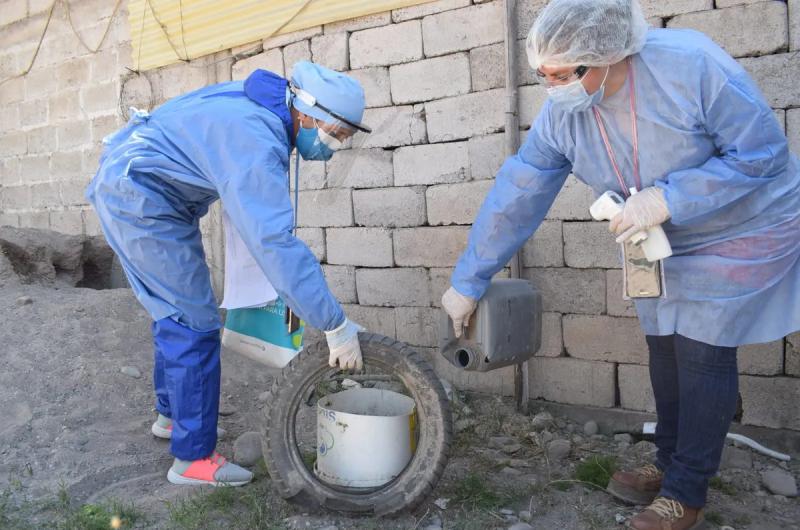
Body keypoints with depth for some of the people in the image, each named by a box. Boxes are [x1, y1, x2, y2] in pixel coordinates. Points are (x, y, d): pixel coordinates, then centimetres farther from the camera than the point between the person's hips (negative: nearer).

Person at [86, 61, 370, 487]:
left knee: (175, 314, 19)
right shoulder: (257, 145, -30)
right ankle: (193, 458, 1)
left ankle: (172, 415, 35)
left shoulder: (265, 98, -1)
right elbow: (275, 244, -37)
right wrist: (335, 325, -35)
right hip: (142, 200, -10)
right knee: (195, 327, -8)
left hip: (125, 188, 10)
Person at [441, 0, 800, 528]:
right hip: (662, 245, 5)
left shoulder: (692, 64, -31)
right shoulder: (561, 114, -16)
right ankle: (671, 463, 31)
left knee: (703, 353, -5)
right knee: (665, 347, 10)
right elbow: (515, 197, -12)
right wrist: (468, 282, -9)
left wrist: (668, 198, -33)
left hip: (739, 232, -5)